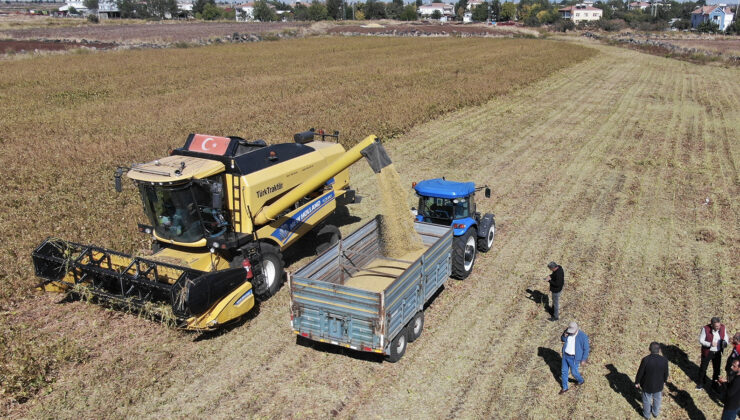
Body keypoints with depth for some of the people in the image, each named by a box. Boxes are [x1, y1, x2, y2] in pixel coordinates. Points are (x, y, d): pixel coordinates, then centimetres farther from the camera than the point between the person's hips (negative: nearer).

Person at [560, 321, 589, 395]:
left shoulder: (583, 336, -26)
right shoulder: (568, 331, -11)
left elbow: (586, 349, -14)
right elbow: (562, 340, 4)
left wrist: (583, 360, -9)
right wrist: (564, 336, -19)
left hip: (574, 358, -5)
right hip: (565, 355, 5)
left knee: (574, 372, 13)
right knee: (564, 371, 13)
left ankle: (581, 381, 48)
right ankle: (565, 388, 33)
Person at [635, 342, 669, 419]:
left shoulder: (645, 359, -31)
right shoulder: (664, 360, -24)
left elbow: (640, 372, -18)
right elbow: (666, 373, -7)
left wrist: (637, 382, -1)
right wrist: (664, 381, 14)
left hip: (647, 385, -2)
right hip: (659, 385, 2)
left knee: (647, 400, 22)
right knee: (657, 398, 29)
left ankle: (647, 414, 43)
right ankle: (655, 412, 51)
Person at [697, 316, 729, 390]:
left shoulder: (723, 327, -14)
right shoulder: (705, 329, -25)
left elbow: (725, 337, 1)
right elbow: (701, 340, -17)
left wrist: (725, 342, -21)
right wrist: (710, 344, -33)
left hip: (718, 352, 3)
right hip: (707, 352, -3)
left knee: (717, 368, 18)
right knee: (703, 367, 14)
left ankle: (715, 382, 42)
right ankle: (700, 383, 35)